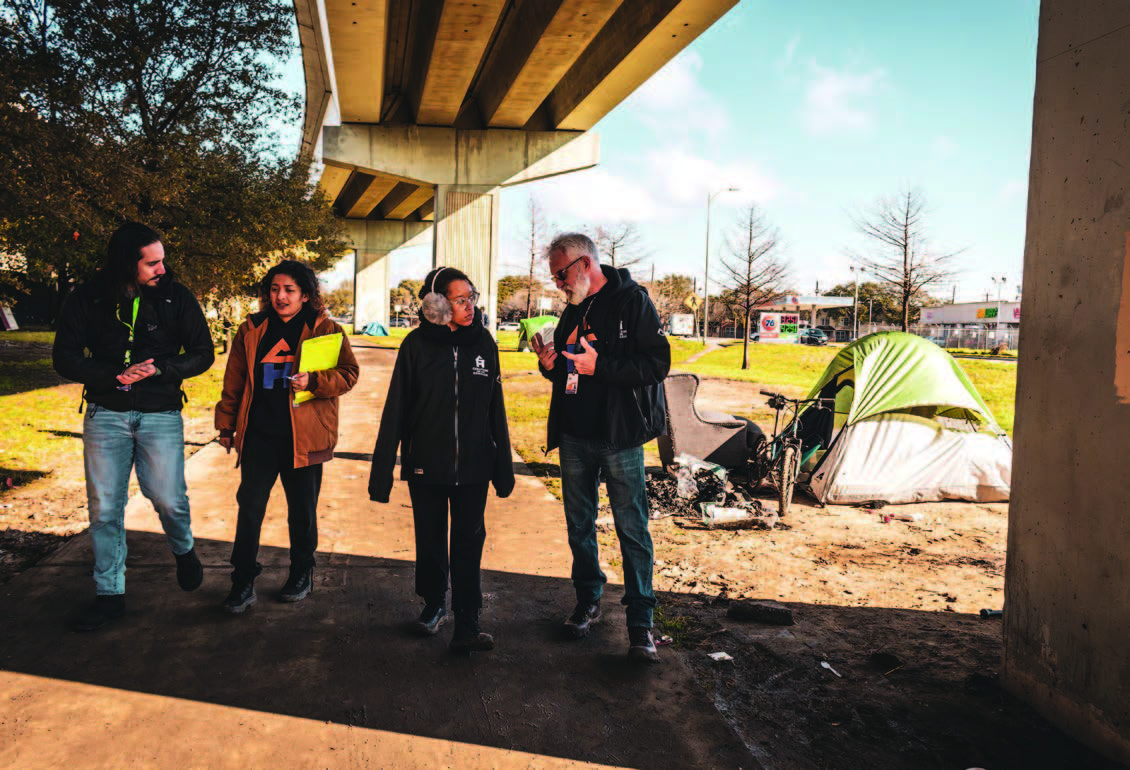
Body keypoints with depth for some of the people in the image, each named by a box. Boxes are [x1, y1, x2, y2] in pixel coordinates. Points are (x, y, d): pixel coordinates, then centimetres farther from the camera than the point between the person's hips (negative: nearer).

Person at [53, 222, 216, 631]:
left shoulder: (176, 297, -3)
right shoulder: (87, 299, -2)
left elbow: (203, 353, 0)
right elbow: (64, 357, 0)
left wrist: (158, 369, -16)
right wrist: (114, 376, -16)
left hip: (160, 415, -1)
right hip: (105, 414, 1)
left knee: (168, 499, -2)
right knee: (104, 508, 4)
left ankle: (184, 550, 31)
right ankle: (109, 594, 18)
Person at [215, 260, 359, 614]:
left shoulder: (326, 330, 0)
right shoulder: (251, 330, 8)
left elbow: (348, 374, -3)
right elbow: (234, 382, 13)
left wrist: (314, 381, -20)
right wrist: (226, 425, 13)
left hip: (303, 436, -2)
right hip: (259, 434, 2)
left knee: (302, 510, 11)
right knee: (249, 506, 1)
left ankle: (301, 574, 30)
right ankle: (243, 582, 14)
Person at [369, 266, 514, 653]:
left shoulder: (484, 343, 1)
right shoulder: (417, 345, -5)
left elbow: (496, 409, 5)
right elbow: (396, 409, -4)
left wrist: (503, 466, 7)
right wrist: (382, 470, -5)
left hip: (473, 465, 1)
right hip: (426, 463, 0)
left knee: (468, 543, 2)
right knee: (430, 540, 14)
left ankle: (466, 627, 9)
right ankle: (433, 605, 36)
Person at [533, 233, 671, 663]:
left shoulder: (631, 300, -7)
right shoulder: (573, 310, 15)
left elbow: (657, 364, -15)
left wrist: (599, 366, -21)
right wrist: (551, 365, 1)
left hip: (619, 436, -7)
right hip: (575, 435, 7)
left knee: (632, 528, -3)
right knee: (579, 523, 13)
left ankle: (640, 621, 6)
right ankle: (588, 602, 29)